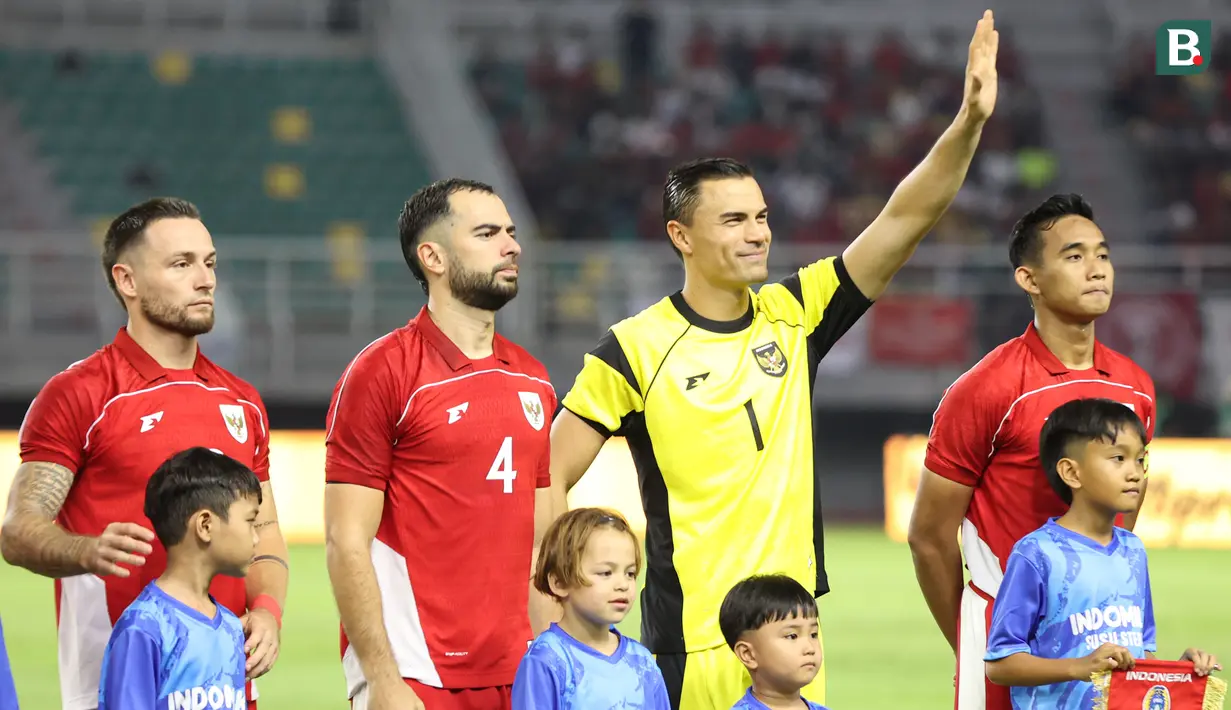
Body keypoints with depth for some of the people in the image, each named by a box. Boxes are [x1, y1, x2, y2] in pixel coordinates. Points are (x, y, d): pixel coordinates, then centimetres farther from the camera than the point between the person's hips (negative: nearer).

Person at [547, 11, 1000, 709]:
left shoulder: (794, 317, 7)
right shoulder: (636, 349, -6)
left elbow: (907, 218, 2)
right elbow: (548, 478, -4)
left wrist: (969, 122, -11)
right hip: (690, 645, -5)